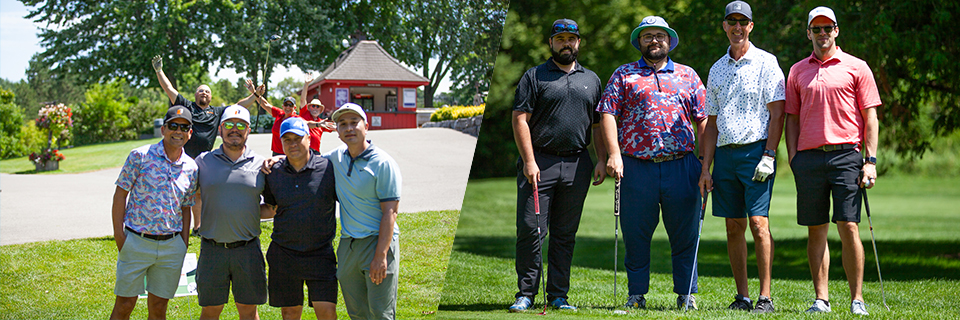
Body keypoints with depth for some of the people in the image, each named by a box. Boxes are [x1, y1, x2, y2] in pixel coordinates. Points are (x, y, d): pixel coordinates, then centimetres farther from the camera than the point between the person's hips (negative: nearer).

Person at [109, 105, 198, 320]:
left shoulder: (191, 168, 7)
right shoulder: (140, 156, -4)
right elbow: (120, 194, -2)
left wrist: (185, 246, 10)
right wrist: (118, 235, -7)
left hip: (171, 246, 3)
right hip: (136, 241, -3)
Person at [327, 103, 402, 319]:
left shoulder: (383, 164, -10)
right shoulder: (337, 157, 10)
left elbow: (389, 212, -14)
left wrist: (381, 255, -20)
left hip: (378, 242, -6)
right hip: (347, 245, 6)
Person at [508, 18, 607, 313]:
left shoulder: (591, 79, 17)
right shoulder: (534, 77, 4)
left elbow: (598, 124, 18)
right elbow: (520, 119, -3)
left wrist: (602, 161, 7)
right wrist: (529, 161, -12)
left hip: (577, 166, 3)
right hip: (539, 163, -3)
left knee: (566, 234, 6)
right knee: (530, 230, -6)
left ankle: (558, 295, 11)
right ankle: (526, 294, 0)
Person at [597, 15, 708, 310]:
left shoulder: (687, 76, 15)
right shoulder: (624, 75, 11)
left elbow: (703, 120, 12)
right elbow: (608, 113, 2)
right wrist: (614, 153, -11)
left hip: (682, 165, 1)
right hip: (637, 166, -1)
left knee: (684, 235, 3)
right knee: (635, 235, 3)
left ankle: (686, 294, 13)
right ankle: (637, 294, 14)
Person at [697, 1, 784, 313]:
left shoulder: (766, 63, 1)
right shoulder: (717, 70, 16)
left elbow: (777, 113, -4)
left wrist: (769, 155, -14)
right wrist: (706, 167, 10)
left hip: (756, 150, -5)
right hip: (725, 154, 5)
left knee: (758, 222, -11)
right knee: (734, 226, 4)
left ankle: (765, 297, -10)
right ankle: (742, 296, 9)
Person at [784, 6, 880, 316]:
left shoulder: (856, 67, 6)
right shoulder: (797, 71, 14)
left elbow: (870, 117, 3)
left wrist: (871, 160, -4)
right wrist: (793, 158, 5)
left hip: (846, 154, -3)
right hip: (808, 158, 3)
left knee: (848, 227, -8)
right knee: (816, 230, 4)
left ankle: (857, 299, -2)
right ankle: (821, 299, 9)